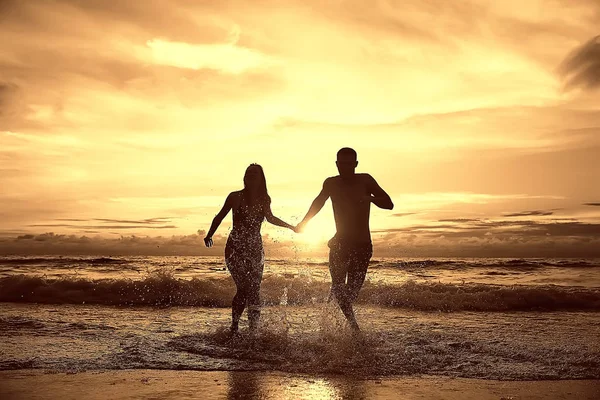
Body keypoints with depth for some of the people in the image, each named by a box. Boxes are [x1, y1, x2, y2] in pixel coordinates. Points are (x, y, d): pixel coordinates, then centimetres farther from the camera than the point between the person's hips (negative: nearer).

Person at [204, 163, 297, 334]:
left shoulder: (264, 200, 5)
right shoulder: (235, 197, -4)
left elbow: (270, 218, 19)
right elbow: (220, 216, 3)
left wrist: (291, 227, 20)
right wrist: (209, 235, -7)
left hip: (255, 249, 3)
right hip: (235, 248, -3)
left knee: (254, 289, -4)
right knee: (244, 288, -12)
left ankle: (254, 329, -1)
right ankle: (234, 326, 3)